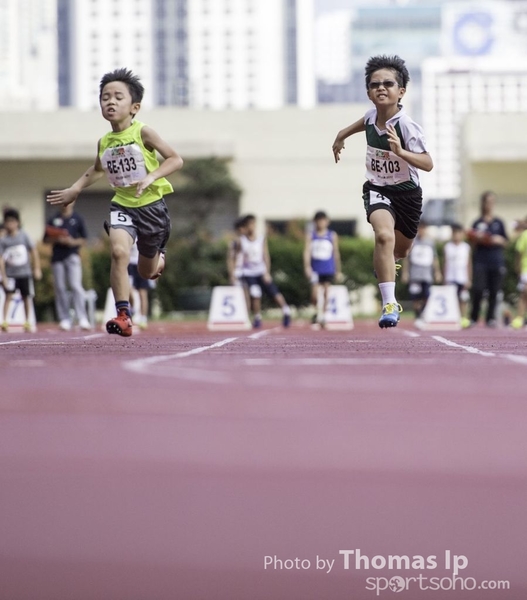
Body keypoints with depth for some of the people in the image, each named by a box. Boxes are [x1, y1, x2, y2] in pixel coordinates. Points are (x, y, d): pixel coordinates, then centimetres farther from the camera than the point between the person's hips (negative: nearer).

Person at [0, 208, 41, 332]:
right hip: (10, 274, -2)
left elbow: (34, 251, 5)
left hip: (25, 272, 2)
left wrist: (37, 268, 3)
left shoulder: (23, 235, -3)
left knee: (26, 297, 6)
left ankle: (27, 322, 16)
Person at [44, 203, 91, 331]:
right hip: (57, 257, 2)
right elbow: (46, 239, 12)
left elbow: (84, 239, 9)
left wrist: (73, 242, -10)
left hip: (72, 255, -2)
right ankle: (64, 319, 6)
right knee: (60, 288, 2)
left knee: (76, 286, -13)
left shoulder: (77, 219, 7)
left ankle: (82, 318, -16)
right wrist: (56, 239, -8)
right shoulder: (53, 220, 11)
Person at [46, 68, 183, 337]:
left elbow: (176, 160, -16)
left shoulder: (143, 133, -15)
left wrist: (151, 177, -29)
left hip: (151, 204, -3)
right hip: (122, 205, 3)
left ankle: (159, 254, 53)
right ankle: (123, 315, -23)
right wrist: (75, 190, 15)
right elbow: (97, 169, 23)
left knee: (147, 273, 13)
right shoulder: (104, 142, 0)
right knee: (119, 250, -27)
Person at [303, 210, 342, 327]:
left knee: (327, 293, -4)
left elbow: (336, 253, 11)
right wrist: (307, 266, -17)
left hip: (329, 270, 0)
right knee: (314, 294, -6)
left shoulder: (332, 236, 6)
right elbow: (307, 251, -4)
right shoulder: (310, 235, 4)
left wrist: (338, 270, 13)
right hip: (315, 269, 0)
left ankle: (325, 317, 3)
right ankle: (316, 312, 20)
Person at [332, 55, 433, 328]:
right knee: (384, 235, -29)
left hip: (407, 193, -1)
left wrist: (400, 151, -44)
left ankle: (384, 264, 61)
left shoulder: (407, 126, -25)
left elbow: (428, 163, -30)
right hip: (377, 189, 1)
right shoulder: (372, 115, -10)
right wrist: (342, 135, 27)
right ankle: (389, 303, -30)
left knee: (401, 249, 21)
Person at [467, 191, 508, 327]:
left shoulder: (498, 223, 9)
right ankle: (473, 318, -1)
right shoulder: (477, 223, 5)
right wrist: (477, 239, -14)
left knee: (494, 291, 2)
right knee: (478, 289, -12)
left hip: (496, 261, 2)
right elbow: (473, 243, 7)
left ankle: (491, 318, 11)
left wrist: (498, 240, -9)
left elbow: (505, 242, 12)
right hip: (480, 261, -2)